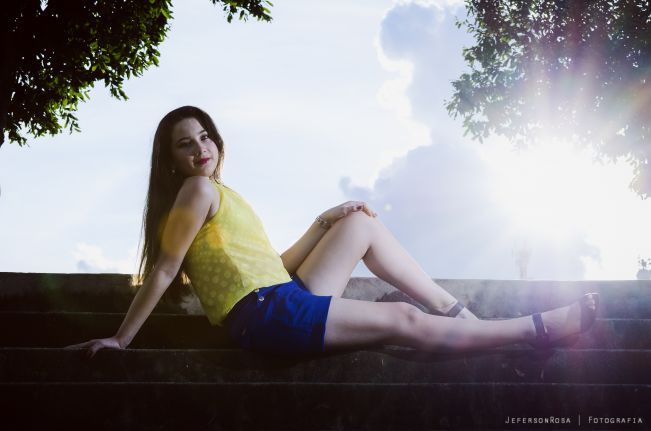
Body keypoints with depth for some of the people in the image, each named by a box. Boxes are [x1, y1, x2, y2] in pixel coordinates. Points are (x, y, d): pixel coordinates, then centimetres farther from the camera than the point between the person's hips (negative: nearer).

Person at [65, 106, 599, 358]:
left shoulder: (220, 199, 23)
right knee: (405, 321, -11)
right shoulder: (200, 190, -6)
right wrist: (121, 340, -13)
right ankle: (538, 328, -2)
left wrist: (323, 223, 12)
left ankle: (456, 312, 8)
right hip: (268, 315, -10)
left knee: (361, 222, 14)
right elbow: (164, 271, -9)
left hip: (285, 301, 10)